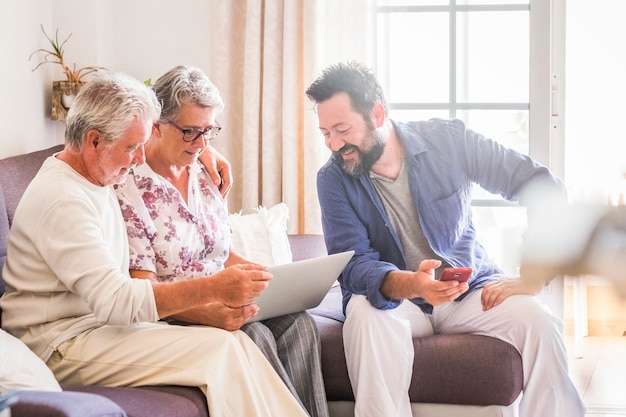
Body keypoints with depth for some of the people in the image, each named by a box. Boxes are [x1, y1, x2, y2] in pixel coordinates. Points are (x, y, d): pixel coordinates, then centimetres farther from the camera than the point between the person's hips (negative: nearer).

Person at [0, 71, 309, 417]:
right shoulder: (62, 199, -18)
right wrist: (213, 289, -28)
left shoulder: (99, 179, 14)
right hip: (63, 345, -9)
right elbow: (114, 301, -26)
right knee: (219, 350, -23)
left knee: (234, 343, -13)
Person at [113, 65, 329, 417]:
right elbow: (143, 289, -15)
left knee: (299, 322, -20)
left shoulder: (205, 175, 12)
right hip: (175, 315, -6)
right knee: (253, 335, -31)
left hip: (224, 304, 6)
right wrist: (206, 312, -31)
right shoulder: (128, 187, -10)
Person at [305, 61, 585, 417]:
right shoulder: (334, 179, -9)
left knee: (537, 320, -26)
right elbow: (354, 265, -18)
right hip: (392, 296, 0)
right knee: (366, 315, -34)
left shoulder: (449, 140, -10)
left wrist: (533, 278, -18)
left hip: (471, 290, 1)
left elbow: (545, 187, -8)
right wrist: (413, 286, -39)